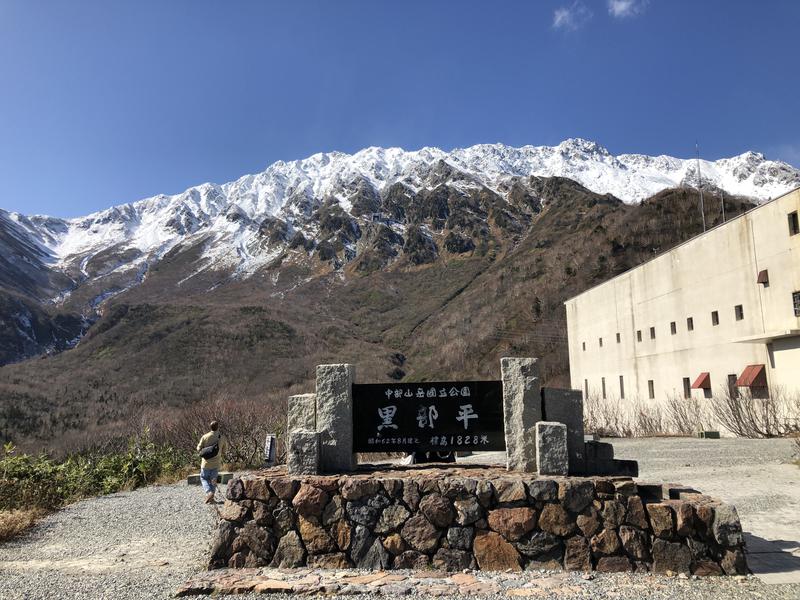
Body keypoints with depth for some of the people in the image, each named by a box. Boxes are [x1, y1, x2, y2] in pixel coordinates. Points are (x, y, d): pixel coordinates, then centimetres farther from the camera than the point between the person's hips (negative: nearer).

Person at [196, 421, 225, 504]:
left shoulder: (205, 437, -12)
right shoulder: (222, 438, -5)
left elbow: (199, 449, -6)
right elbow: (223, 450, 4)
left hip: (206, 463, -2)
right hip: (216, 463, 2)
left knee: (204, 478, 14)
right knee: (213, 479, 15)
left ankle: (209, 492, -7)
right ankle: (211, 497, 14)